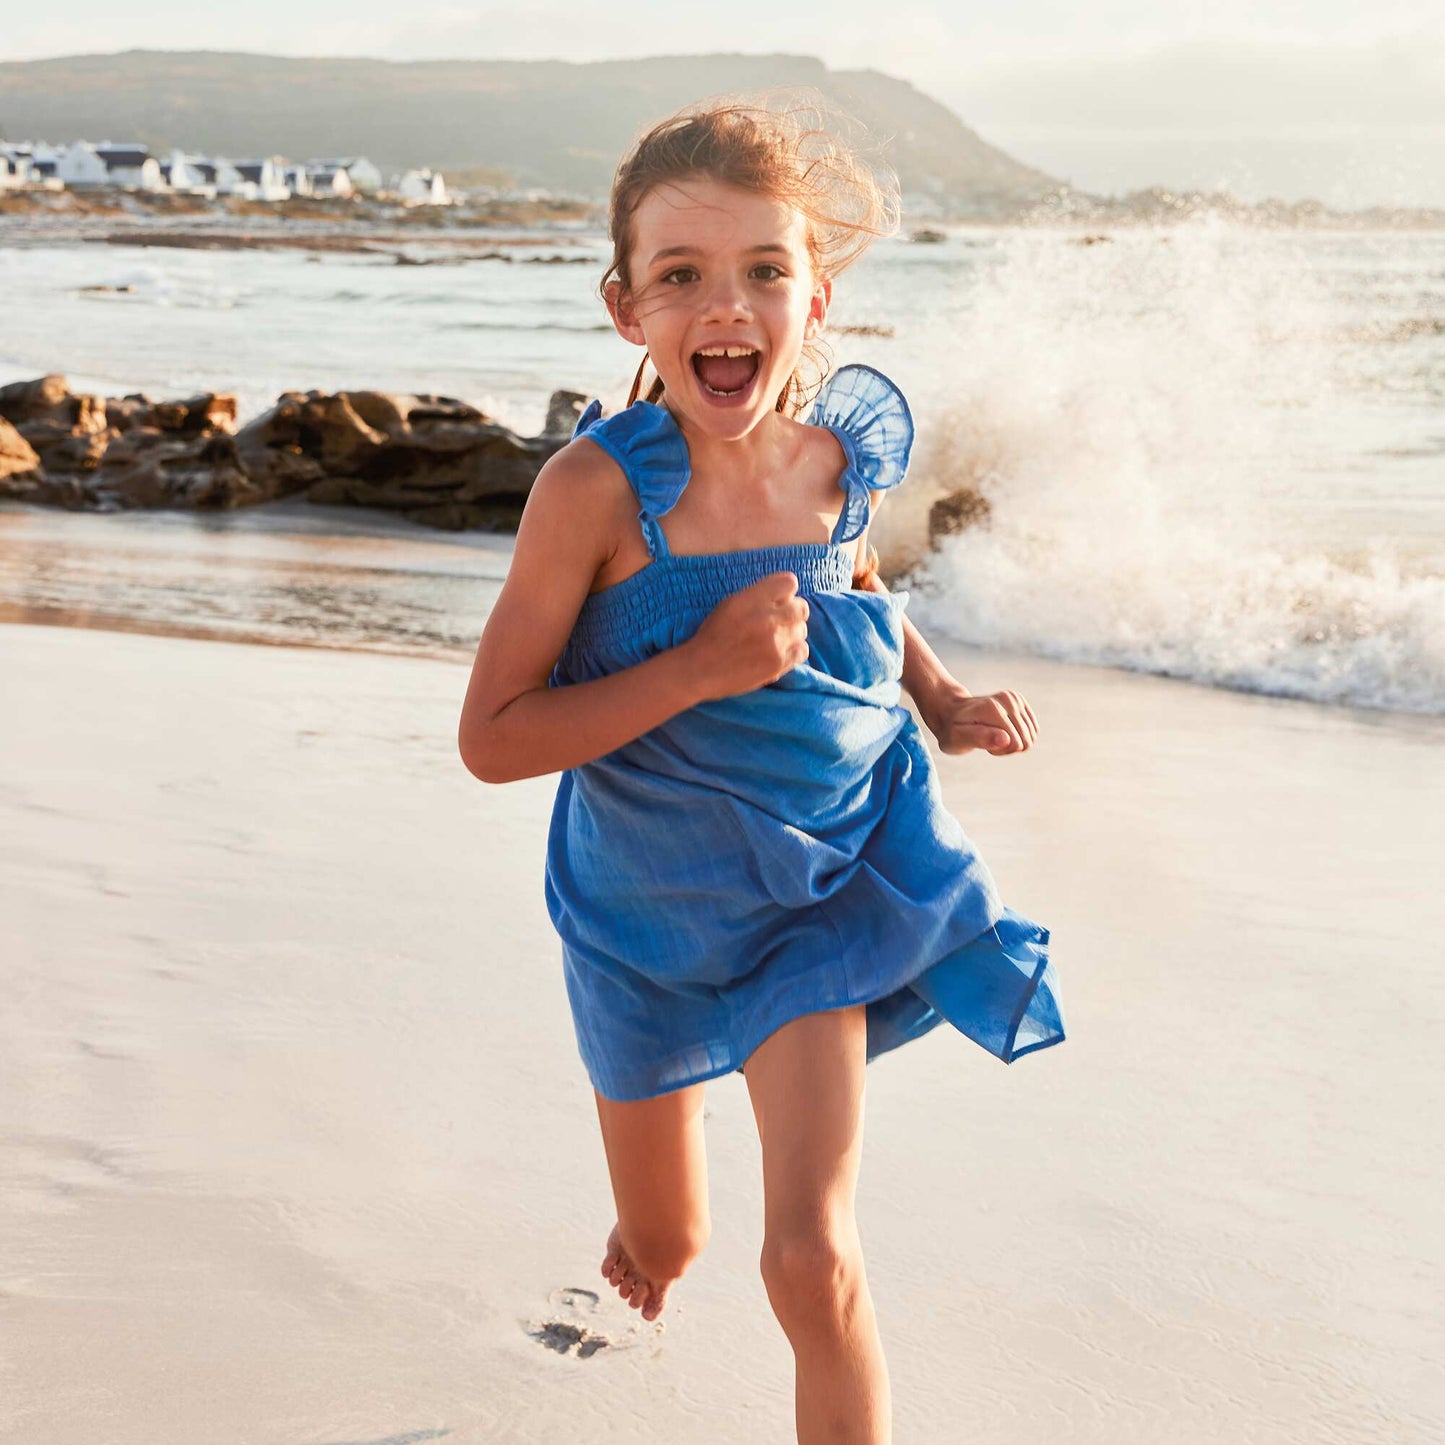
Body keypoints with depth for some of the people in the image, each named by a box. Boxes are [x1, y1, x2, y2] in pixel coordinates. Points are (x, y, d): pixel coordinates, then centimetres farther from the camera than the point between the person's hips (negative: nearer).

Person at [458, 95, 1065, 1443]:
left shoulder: (851, 450, -12)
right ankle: (645, 1231, 60)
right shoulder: (599, 487, -26)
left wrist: (942, 698, -3)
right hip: (647, 912, -1)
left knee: (812, 1257, -14)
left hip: (822, 895, 1)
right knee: (661, 1255, 21)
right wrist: (700, 669, -31)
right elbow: (491, 738, -23)